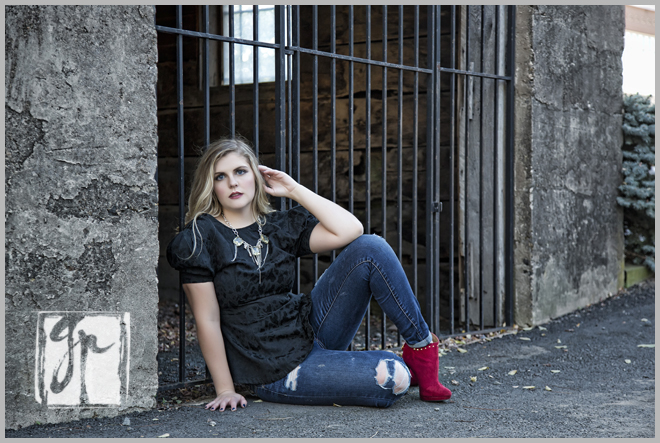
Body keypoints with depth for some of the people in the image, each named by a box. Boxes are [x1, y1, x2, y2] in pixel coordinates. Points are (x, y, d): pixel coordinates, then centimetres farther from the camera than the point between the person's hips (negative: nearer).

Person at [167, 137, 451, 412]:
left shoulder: (278, 227, 5)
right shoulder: (199, 239, -9)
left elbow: (349, 230, -9)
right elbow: (207, 320, -10)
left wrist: (293, 189, -4)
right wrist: (225, 391, -10)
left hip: (310, 327, 6)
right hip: (276, 372, -6)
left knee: (369, 248, -13)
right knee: (393, 378, -27)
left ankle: (421, 347, -3)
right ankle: (407, 369, 9)